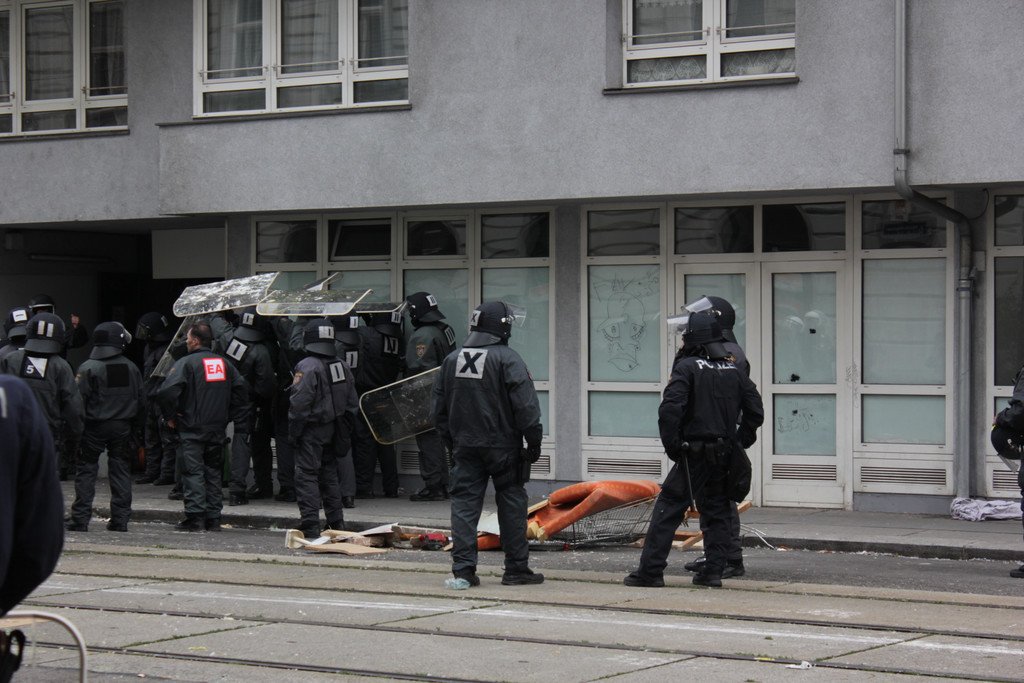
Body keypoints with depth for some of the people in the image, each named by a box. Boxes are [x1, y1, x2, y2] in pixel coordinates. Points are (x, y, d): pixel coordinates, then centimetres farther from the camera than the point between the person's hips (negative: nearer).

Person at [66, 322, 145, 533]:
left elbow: (78, 400, -12)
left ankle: (80, 517, -1)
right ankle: (120, 518, 8)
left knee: (85, 470, 2)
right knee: (121, 470, 9)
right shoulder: (131, 368, 4)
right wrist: (137, 430, 17)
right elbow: (141, 401, 9)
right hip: (122, 427, 3)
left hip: (94, 427, -3)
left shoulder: (88, 368, -9)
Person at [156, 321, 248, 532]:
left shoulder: (186, 363, -9)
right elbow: (241, 388, 12)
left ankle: (195, 516, -10)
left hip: (192, 429, -5)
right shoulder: (223, 363, 10)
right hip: (217, 428, 6)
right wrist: (235, 419, 15)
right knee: (213, 472, 11)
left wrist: (169, 416, -6)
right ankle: (213, 518, 11)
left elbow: (166, 392, -20)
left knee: (193, 471, -3)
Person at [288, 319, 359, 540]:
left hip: (312, 431, -7)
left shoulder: (307, 367, -17)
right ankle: (337, 522, 20)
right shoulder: (342, 366, 8)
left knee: (306, 476, -4)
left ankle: (310, 526, -9)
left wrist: (293, 433, -11)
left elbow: (299, 405, -18)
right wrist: (345, 431, 20)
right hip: (333, 430, 7)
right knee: (329, 474, 17)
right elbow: (352, 404, 13)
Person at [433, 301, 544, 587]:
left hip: (465, 446, 4)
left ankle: (463, 568, -1)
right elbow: (526, 406, -14)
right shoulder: (507, 359, -10)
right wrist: (534, 442, -6)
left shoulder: (452, 360, 8)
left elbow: (439, 408, 14)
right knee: (511, 504, 5)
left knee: (464, 504, 5)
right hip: (503, 446, -4)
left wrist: (451, 441, 22)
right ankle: (516, 569, 8)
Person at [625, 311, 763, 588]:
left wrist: (671, 445, -10)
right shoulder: (734, 370, 11)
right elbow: (755, 410, 13)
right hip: (725, 456, 6)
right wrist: (740, 441, 19)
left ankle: (650, 570, -5)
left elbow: (670, 408, -20)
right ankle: (713, 571, 10)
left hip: (694, 454, -6)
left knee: (668, 508, -3)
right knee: (717, 513, 13)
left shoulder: (687, 367, -9)